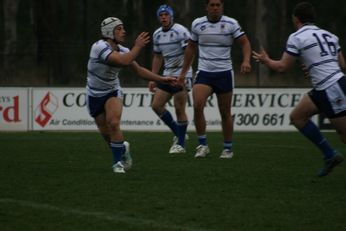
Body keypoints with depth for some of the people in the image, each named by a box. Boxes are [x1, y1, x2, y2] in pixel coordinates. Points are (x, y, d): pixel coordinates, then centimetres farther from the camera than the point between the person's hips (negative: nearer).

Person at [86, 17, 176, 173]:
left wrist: (162, 79, 1)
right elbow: (124, 61, -38)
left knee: (113, 124, -23)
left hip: (113, 92, 2)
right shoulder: (99, 47, -26)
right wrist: (138, 46, -27)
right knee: (106, 134, 4)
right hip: (94, 94, -2)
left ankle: (118, 162, -10)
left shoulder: (122, 50, -7)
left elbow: (139, 70, 4)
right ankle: (123, 149, 37)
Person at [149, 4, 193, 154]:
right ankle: (178, 134, 17)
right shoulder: (157, 35, 10)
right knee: (156, 105, 2)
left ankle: (180, 144, 3)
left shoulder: (180, 31, -13)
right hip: (167, 76, 8)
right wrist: (153, 79, 15)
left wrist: (183, 76, -27)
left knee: (179, 110, -7)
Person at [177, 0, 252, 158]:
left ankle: (228, 148, 22)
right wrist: (183, 72, 15)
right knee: (197, 105, -21)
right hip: (204, 73, 1)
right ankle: (202, 145, -9)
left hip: (224, 74, -1)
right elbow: (191, 48, 15)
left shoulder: (231, 24, -5)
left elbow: (245, 43, -3)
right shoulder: (197, 24, 3)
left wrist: (246, 61, -23)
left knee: (225, 113, 5)